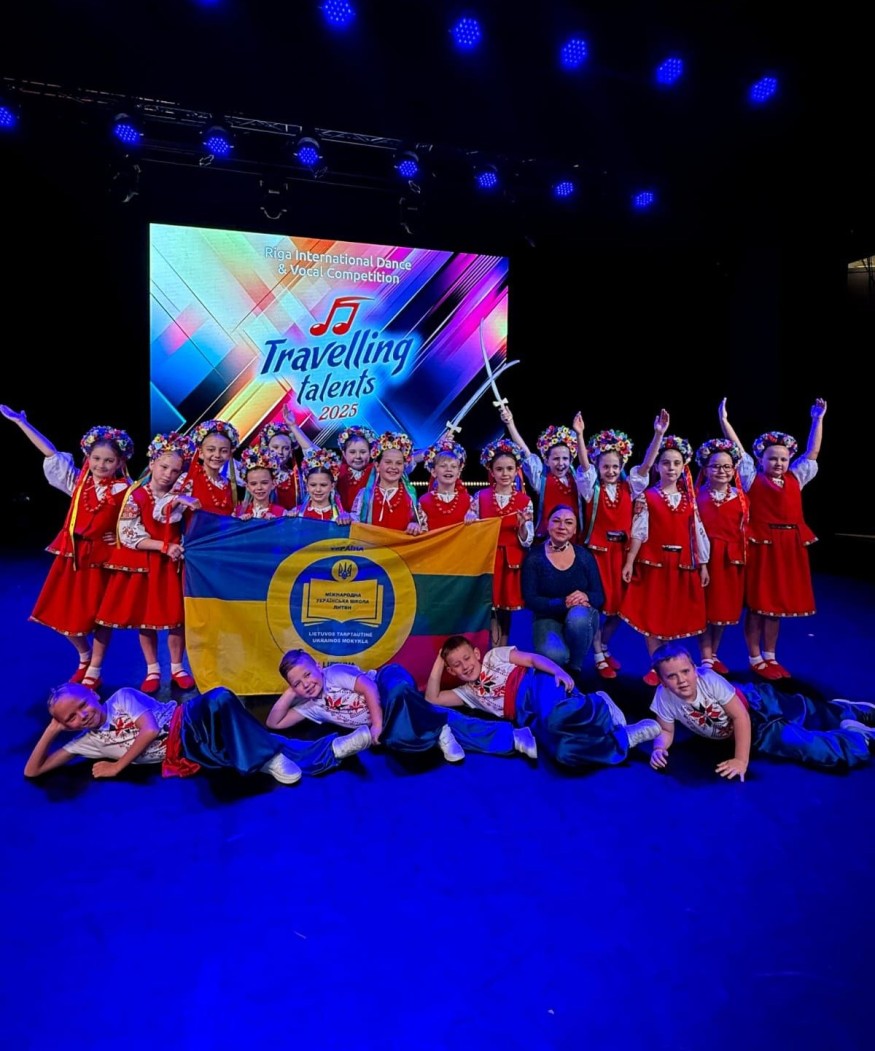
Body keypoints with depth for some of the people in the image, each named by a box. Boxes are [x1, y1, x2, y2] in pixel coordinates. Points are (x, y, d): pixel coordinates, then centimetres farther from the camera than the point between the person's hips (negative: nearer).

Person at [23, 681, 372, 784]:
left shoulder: (122, 698, 8)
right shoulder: (88, 742, 15)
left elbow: (150, 730, -5)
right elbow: (32, 771, 17)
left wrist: (117, 767, 1)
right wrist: (51, 730, 6)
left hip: (188, 728, 0)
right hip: (181, 756, 0)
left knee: (218, 701, -38)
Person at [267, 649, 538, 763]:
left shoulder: (334, 674, -8)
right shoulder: (312, 706, 12)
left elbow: (369, 687, -18)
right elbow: (274, 723, 15)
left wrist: (378, 724, -21)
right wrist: (288, 693, -1)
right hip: (388, 717, 7)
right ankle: (512, 738, -13)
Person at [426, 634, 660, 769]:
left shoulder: (494, 656, 19)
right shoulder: (468, 693, 29)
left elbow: (533, 658, 7)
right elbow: (432, 699, 22)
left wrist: (558, 671, -13)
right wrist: (438, 663, 20)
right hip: (530, 718, 3)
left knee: (556, 718, -43)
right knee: (562, 752, -33)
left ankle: (599, 706, -13)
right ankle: (626, 737, -20)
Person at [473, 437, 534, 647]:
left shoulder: (524, 501, 2)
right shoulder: (480, 497, 2)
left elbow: (527, 542, 0)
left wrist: (522, 526, -19)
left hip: (511, 562, 0)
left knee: (506, 610, 7)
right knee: (489, 610, -2)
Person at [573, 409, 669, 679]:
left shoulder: (628, 488, 3)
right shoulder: (592, 488, -4)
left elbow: (646, 465, -7)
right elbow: (583, 464, -20)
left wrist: (658, 434, -18)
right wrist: (579, 435, -35)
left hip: (620, 552, 4)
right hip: (596, 551, -3)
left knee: (618, 605, 9)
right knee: (597, 604, 0)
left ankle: (604, 647, 31)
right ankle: (598, 657, 14)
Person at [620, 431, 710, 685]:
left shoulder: (689, 498, 8)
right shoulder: (647, 497, -1)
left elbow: (697, 532, 8)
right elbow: (639, 532, -5)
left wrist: (703, 564, 6)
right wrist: (630, 562, -10)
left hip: (683, 564, 3)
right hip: (654, 562, -3)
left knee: (678, 616, 8)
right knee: (653, 615, 1)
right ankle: (655, 667, 10)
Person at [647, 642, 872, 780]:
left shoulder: (708, 679, -35)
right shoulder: (664, 698, -24)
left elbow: (741, 716, -29)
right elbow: (666, 731, -9)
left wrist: (742, 760, -31)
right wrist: (659, 749, -31)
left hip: (757, 705, -3)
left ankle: (859, 735, 28)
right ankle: (852, 729, 28)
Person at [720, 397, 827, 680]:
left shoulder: (795, 478, 11)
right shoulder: (753, 479, -1)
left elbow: (813, 452, 15)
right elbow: (738, 450, -5)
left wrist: (818, 419, 15)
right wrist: (724, 420, -10)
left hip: (789, 548, 5)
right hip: (761, 547, -5)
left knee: (778, 604, 13)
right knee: (756, 605, 2)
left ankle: (770, 657, 24)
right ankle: (755, 659, 13)